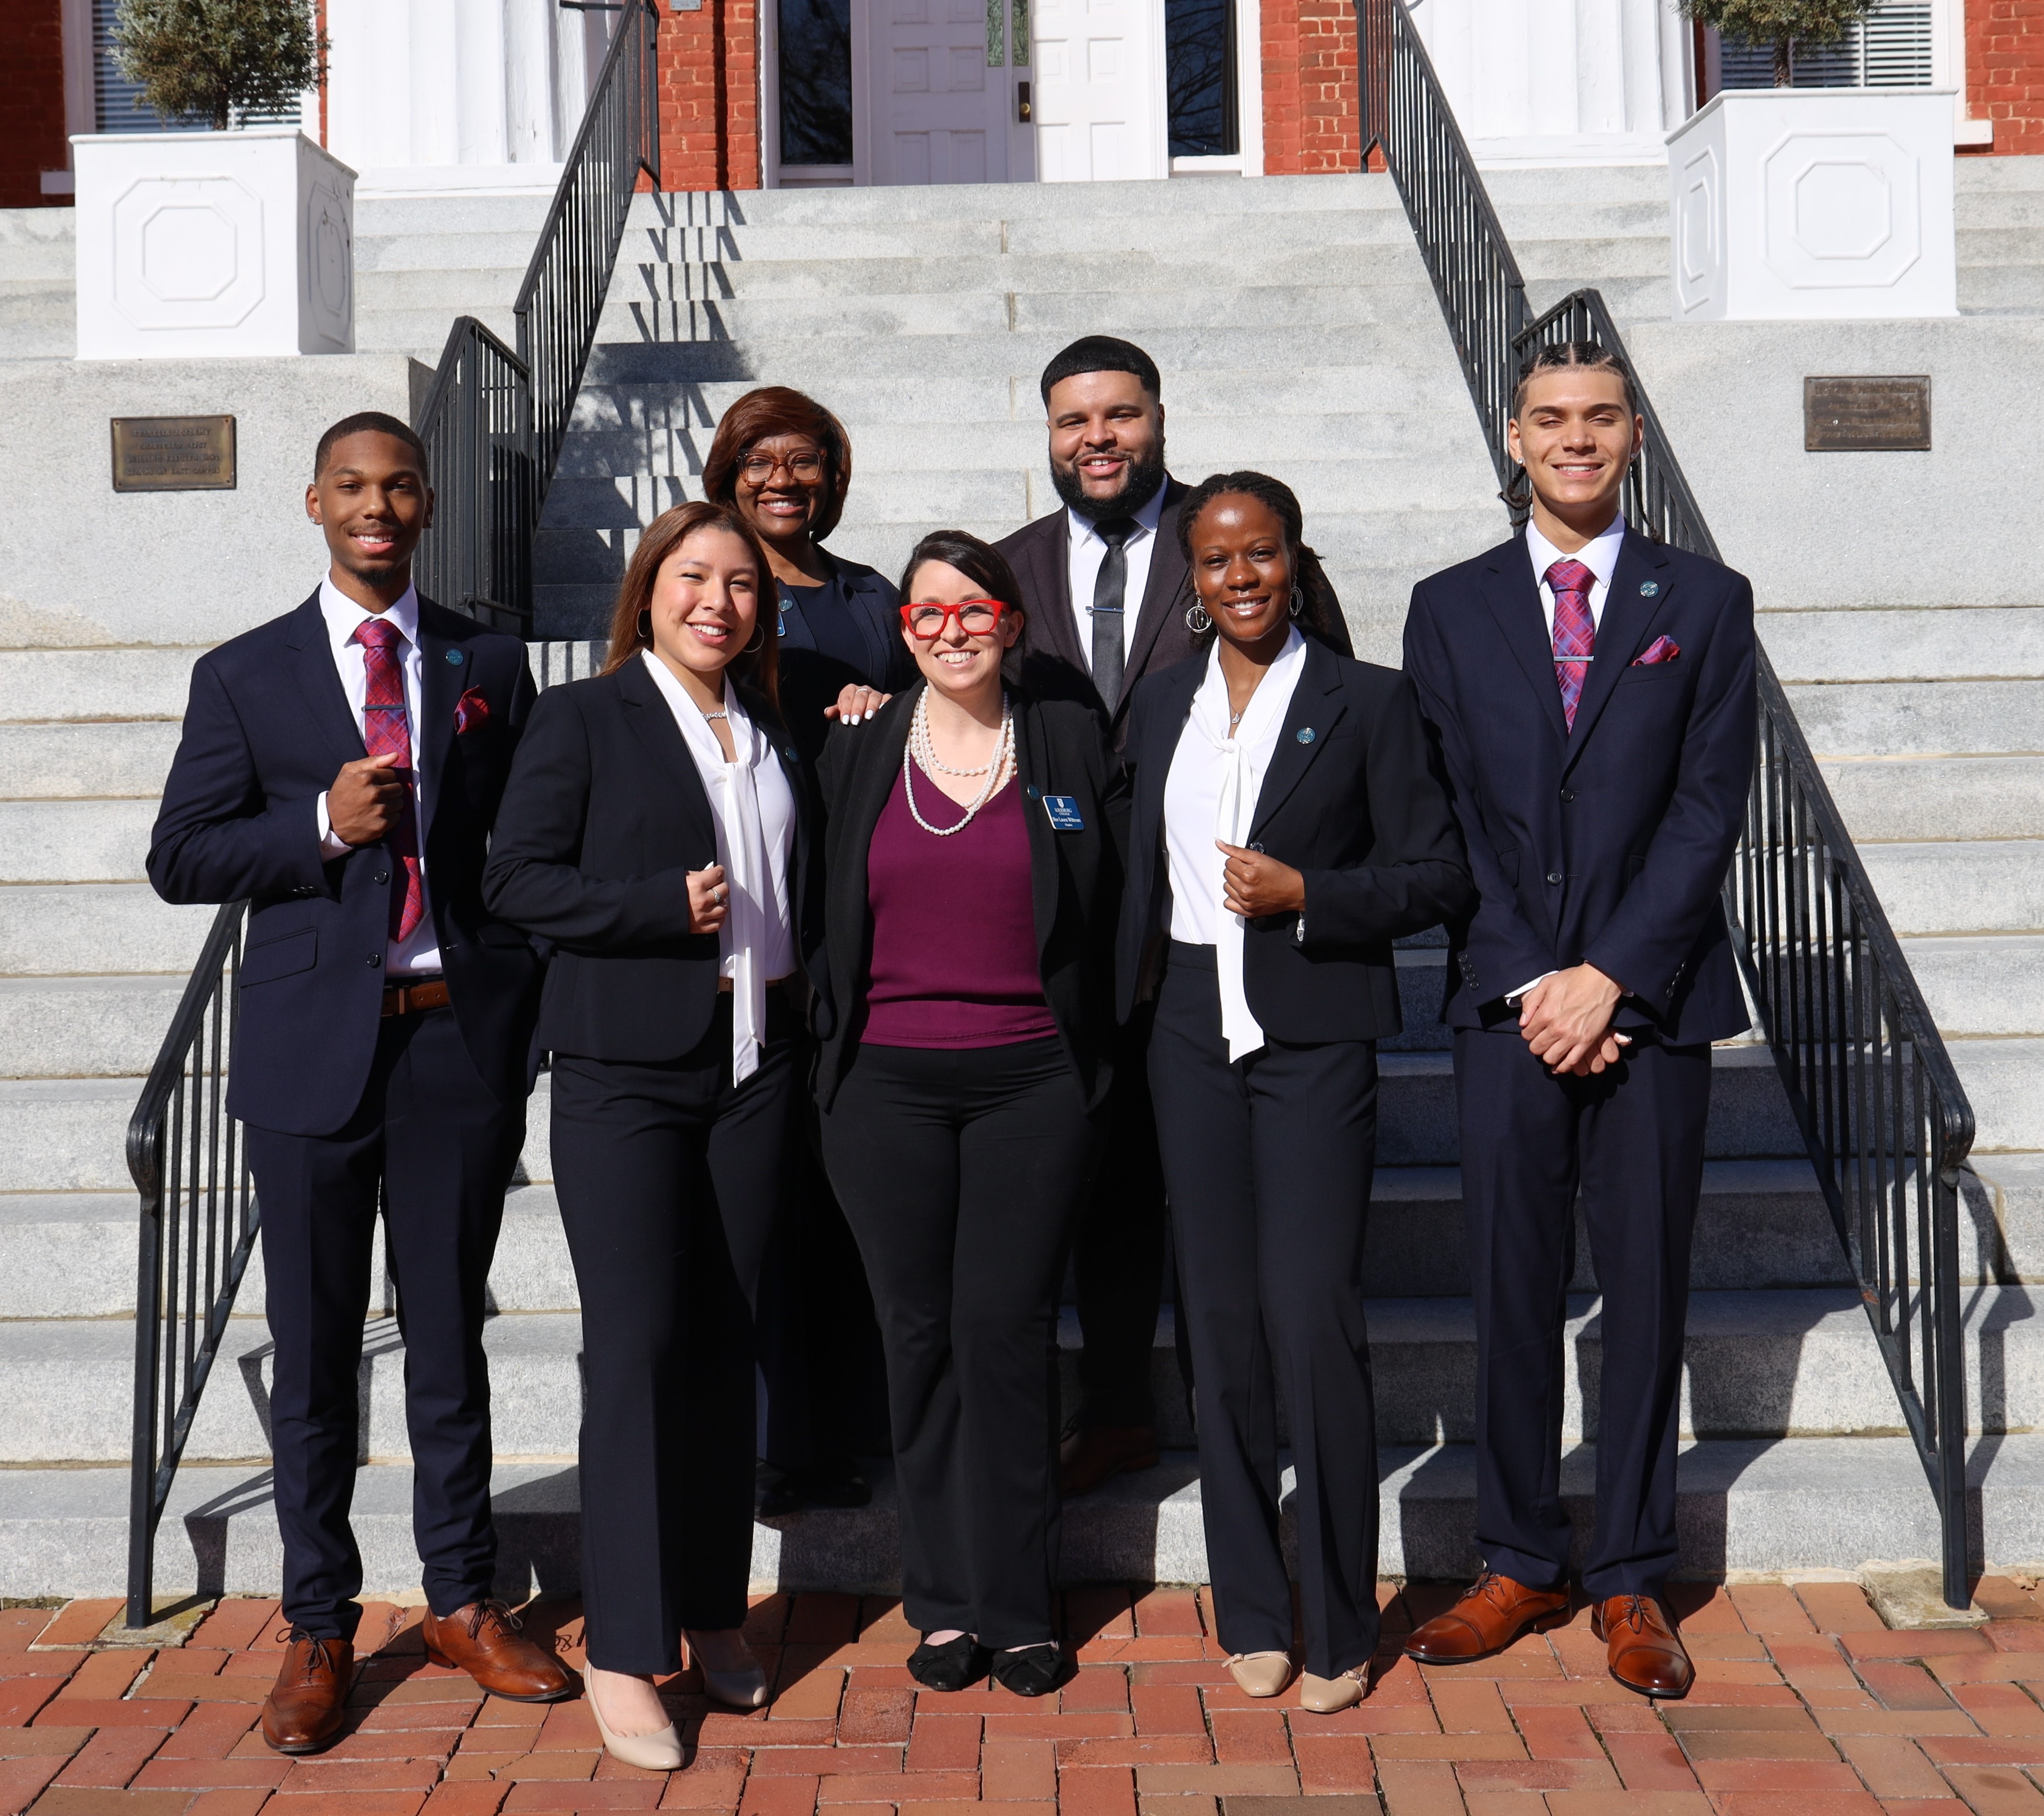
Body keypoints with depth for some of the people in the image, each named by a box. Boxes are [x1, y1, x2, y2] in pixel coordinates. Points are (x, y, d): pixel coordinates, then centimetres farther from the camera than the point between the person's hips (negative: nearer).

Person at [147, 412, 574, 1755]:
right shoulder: (245, 676, 5)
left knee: (450, 1333, 11)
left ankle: (464, 1602, 25)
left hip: (461, 1037, 1)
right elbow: (180, 858, 1)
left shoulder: (491, 665, 8)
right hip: (315, 1044, -1)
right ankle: (319, 1630, 20)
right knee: (314, 1351, 6)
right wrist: (325, 826, -14)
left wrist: (527, 1019, 2)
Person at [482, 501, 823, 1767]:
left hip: (754, 1071, 5)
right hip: (624, 1074, -5)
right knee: (638, 1343, -7)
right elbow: (518, 879, -7)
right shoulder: (583, 717, 1)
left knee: (728, 1340, 9)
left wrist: (797, 958, 7)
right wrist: (666, 906, -15)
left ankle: (715, 1612, 21)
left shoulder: (778, 736, 16)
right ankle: (624, 1651, 1)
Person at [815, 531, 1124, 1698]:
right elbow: (824, 912, 11)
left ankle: (1018, 1607, 8)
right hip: (888, 1086, 2)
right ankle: (946, 1602, 16)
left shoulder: (1073, 744, 6)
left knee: (1007, 1330, -3)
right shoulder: (857, 750, 9)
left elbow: (1112, 911, 8)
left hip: (1032, 1084, -1)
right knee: (921, 1335, 5)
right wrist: (834, 1050, 6)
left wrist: (1095, 1061, 2)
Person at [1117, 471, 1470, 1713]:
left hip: (1315, 1038, -4)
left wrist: (1305, 893, -14)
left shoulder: (1369, 701, -1)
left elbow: (1439, 877, -2)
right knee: (1221, 1326, 7)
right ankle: (1252, 1613, 19)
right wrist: (1134, 1006, 10)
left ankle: (1341, 1626, 6)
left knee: (1315, 1323, -8)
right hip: (1194, 1037, 5)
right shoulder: (1165, 703, 13)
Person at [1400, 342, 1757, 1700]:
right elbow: (1447, 819, 3)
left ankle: (1633, 1582, 16)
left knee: (1648, 1292, 5)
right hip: (1507, 1000, 1)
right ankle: (1520, 1566, 19)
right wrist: (1528, 984, -7)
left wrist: (1609, 975, -11)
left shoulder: (1706, 603, 7)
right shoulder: (1451, 609, 9)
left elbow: (1712, 807, -2)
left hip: (1653, 998, -1)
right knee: (1512, 1293, 5)